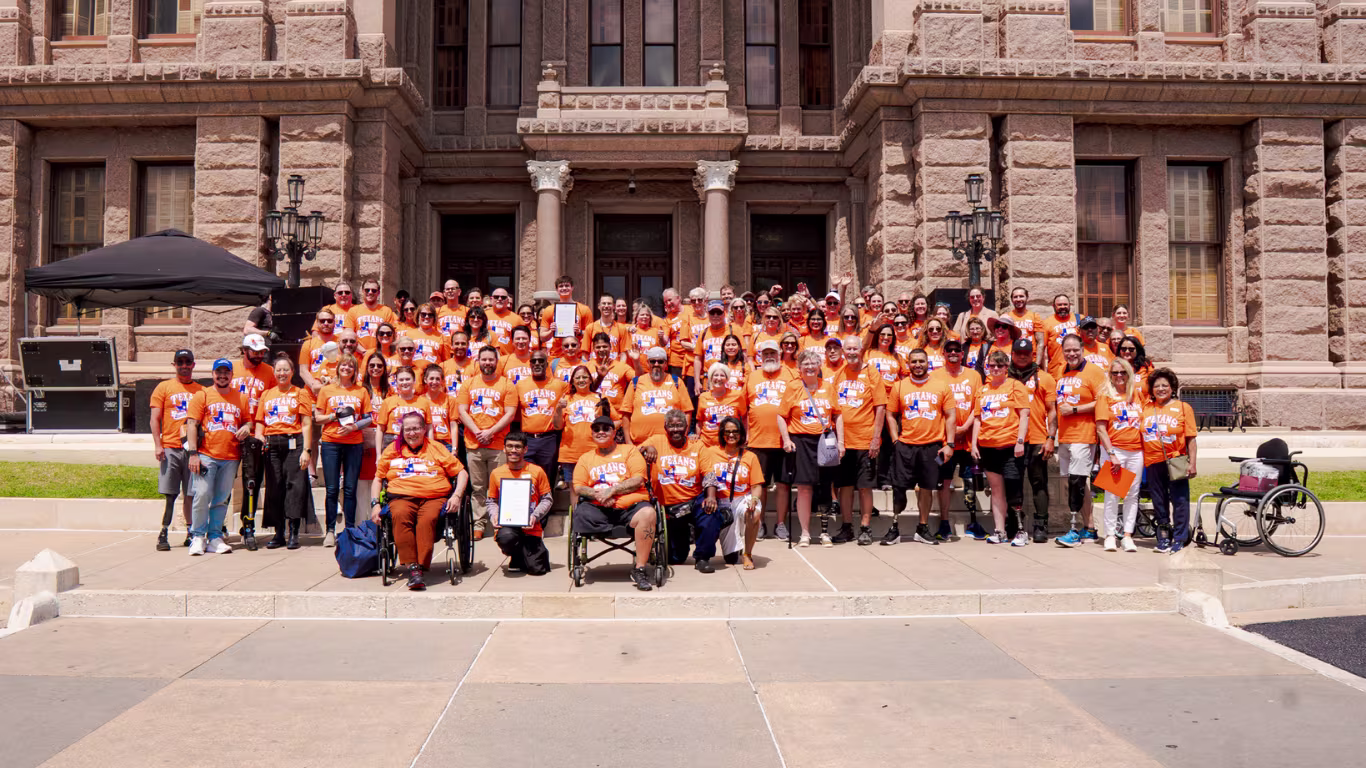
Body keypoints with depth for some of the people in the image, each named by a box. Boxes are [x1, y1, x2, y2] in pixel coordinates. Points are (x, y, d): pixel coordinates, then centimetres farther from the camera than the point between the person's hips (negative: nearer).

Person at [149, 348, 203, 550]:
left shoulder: (201, 390, 12)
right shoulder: (164, 388, 8)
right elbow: (155, 419, 4)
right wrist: (158, 445, -6)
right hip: (170, 448, -2)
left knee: (191, 494, 4)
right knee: (169, 494, -4)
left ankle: (191, 533, 14)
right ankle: (163, 535, 2)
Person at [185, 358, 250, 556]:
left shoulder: (241, 398, 15)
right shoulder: (202, 395, 7)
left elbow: (248, 420, 24)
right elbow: (191, 424, 1)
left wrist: (246, 427, -3)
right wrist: (193, 453, -9)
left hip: (231, 458, 3)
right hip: (206, 455, -3)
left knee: (222, 498, 5)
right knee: (202, 494, -10)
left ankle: (215, 538, 11)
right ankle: (198, 537, 1)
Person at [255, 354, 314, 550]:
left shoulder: (301, 393, 6)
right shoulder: (266, 394, 18)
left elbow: (306, 424, 0)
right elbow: (260, 422, 19)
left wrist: (307, 450, -8)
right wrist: (259, 439, -1)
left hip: (294, 443, -4)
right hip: (271, 444, 4)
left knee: (295, 485, -7)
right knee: (273, 487, 3)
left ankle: (293, 533, -4)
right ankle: (278, 533, 10)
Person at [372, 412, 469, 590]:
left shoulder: (437, 448, 19)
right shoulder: (392, 450, 23)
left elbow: (462, 473, 16)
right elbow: (378, 478, 25)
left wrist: (456, 496, -1)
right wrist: (375, 504, 9)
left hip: (435, 498, -1)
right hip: (402, 497, 1)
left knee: (428, 519, -36)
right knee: (400, 515, -35)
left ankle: (420, 566, -40)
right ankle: (411, 567, -40)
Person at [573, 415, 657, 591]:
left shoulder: (629, 450, 16)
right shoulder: (586, 458, 24)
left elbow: (638, 480, 2)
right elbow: (578, 487, 12)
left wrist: (611, 490, -10)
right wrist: (597, 494, -8)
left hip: (630, 505, -1)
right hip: (599, 509, 1)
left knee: (647, 514, -35)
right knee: (581, 513, -32)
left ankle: (640, 569, -25)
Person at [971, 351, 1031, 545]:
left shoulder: (1015, 386, 1)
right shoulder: (983, 390, 15)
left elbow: (1024, 415, -4)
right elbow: (978, 419, 17)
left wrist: (1020, 441, -13)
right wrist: (974, 444, 9)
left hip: (1010, 446, -5)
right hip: (988, 447, 5)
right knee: (996, 490, 7)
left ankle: (1022, 531, 3)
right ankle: (999, 531, 10)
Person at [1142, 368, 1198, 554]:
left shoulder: (1183, 407, 1)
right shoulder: (1145, 409, 7)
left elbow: (1191, 438, -1)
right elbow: (1140, 436, 12)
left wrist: (1192, 464, -6)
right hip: (1153, 462, 3)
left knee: (1180, 500, -1)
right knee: (1159, 502, 10)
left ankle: (1179, 538, 9)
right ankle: (1163, 538, 21)